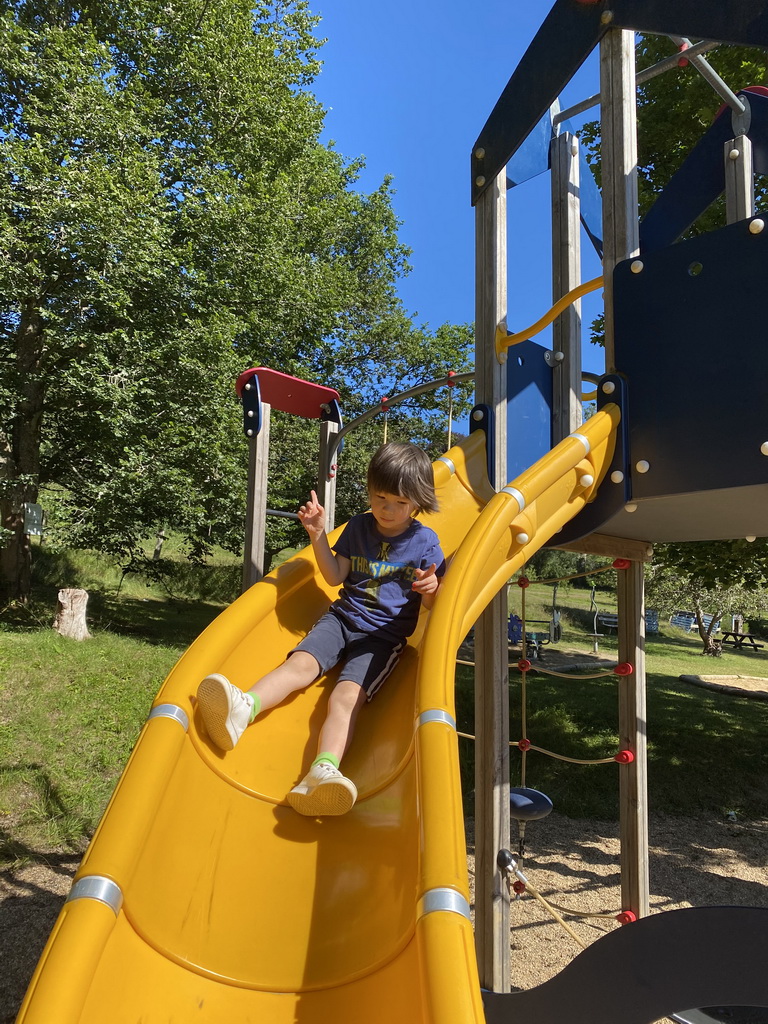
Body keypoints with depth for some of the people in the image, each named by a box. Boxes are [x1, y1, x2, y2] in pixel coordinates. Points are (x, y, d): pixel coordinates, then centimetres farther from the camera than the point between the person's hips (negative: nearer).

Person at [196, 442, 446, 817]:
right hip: (342, 617, 4)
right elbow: (334, 576, 7)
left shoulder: (425, 540, 0)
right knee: (301, 662, -24)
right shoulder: (358, 526, 8)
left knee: (348, 694, -28)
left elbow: (431, 604, 2)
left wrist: (431, 589, -23)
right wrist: (318, 534, -5)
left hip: (385, 635, -3)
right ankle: (242, 708, -47)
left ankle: (322, 772, -49)